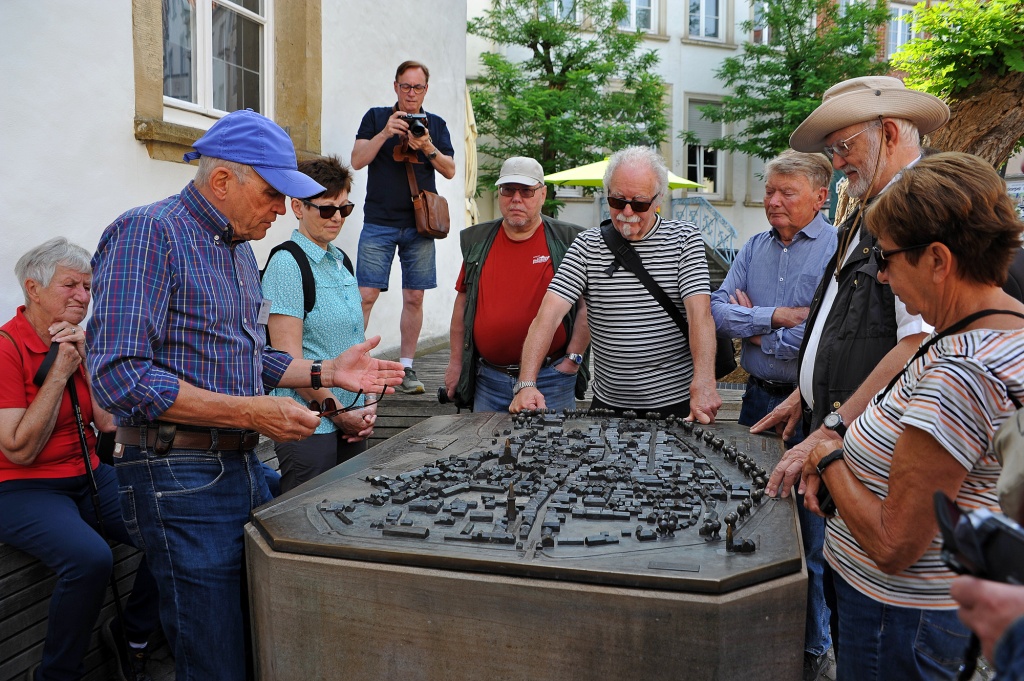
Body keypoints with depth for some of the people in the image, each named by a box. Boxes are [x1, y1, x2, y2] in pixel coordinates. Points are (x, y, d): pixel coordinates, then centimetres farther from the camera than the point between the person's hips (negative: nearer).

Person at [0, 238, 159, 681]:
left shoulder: (78, 342, 8)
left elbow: (109, 424, 0)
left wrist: (87, 360, -9)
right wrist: (59, 373, -18)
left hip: (89, 477, 7)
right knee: (90, 557, -32)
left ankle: (133, 635, 12)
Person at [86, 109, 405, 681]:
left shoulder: (239, 247, 14)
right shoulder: (148, 234, -14)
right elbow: (120, 377, -23)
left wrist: (326, 372, 7)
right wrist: (250, 412, -23)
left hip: (243, 464, 9)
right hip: (181, 478, -9)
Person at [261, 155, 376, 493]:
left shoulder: (341, 262, 12)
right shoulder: (287, 263, -12)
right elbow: (288, 360, -16)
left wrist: (364, 408, 5)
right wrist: (340, 413, -11)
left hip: (350, 422, 8)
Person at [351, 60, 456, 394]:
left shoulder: (436, 124, 12)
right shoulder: (376, 117, 8)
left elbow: (450, 171, 5)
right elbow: (357, 161, -2)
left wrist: (428, 148, -13)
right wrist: (385, 133, -15)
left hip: (419, 224, 2)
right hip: (379, 222, -2)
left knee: (414, 297, 3)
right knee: (365, 295, -8)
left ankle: (407, 367, 12)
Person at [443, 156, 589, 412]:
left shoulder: (568, 241, -1)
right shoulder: (477, 242, 9)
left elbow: (588, 305, -2)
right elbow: (463, 303, 14)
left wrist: (573, 359, -8)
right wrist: (455, 362, 11)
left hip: (551, 382, -3)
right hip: (488, 381, 3)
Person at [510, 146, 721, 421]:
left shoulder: (685, 238, -3)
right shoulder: (587, 245, -1)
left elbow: (700, 312, -14)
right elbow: (550, 312, -11)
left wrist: (704, 383, -30)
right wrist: (526, 384, -24)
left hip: (677, 400, -1)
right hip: (608, 402, 2)